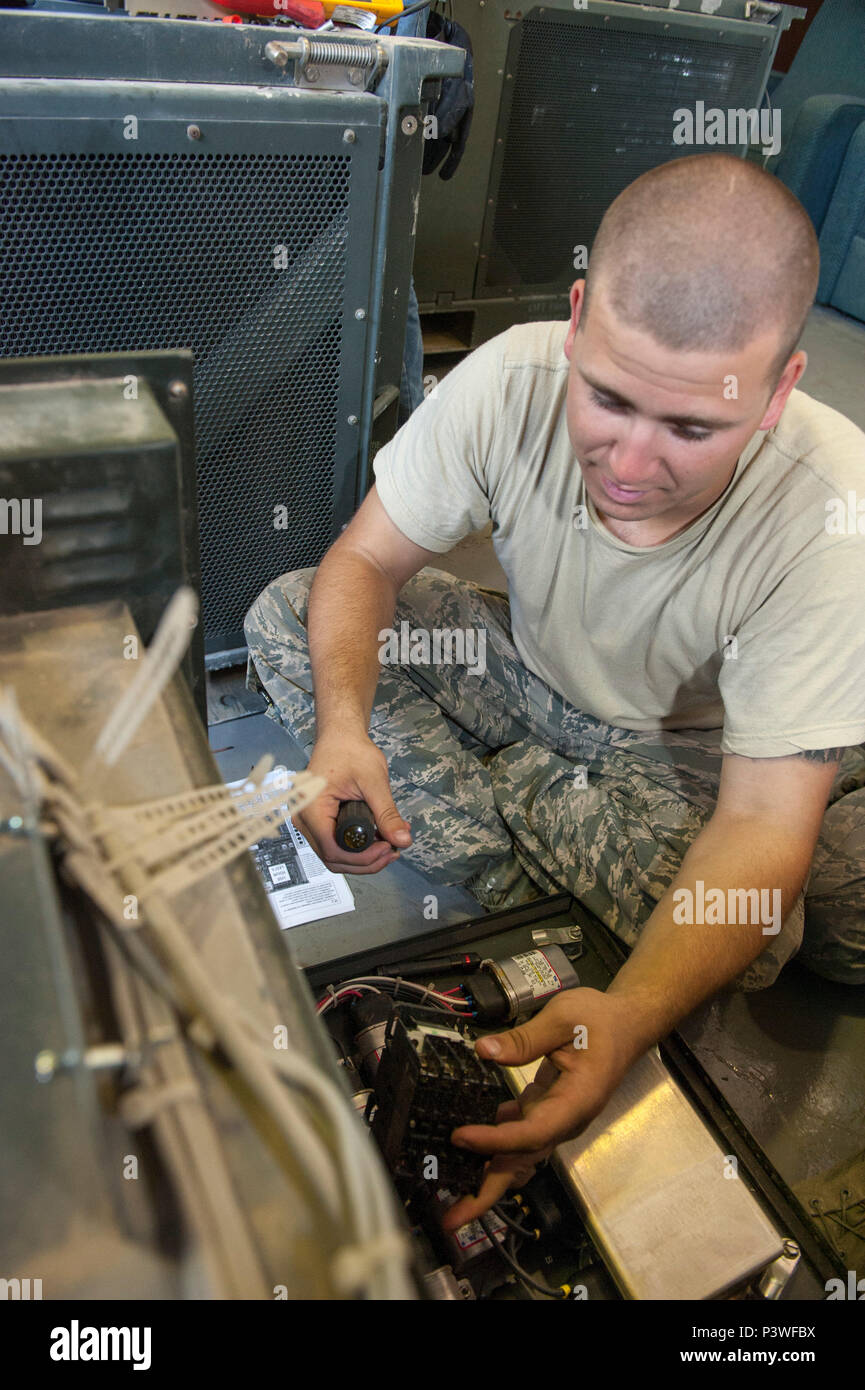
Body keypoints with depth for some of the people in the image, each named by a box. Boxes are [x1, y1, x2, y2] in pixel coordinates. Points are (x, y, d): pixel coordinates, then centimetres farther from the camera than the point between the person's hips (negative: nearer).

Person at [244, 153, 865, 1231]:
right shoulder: (513, 379, -26)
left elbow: (763, 826, -32)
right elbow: (364, 561, -17)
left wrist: (630, 1015, -49)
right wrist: (343, 724, -37)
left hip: (684, 751, -2)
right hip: (529, 673, 3)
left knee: (750, 935, -31)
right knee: (283, 619, -13)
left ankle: (500, 794, -4)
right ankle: (519, 886, -15)